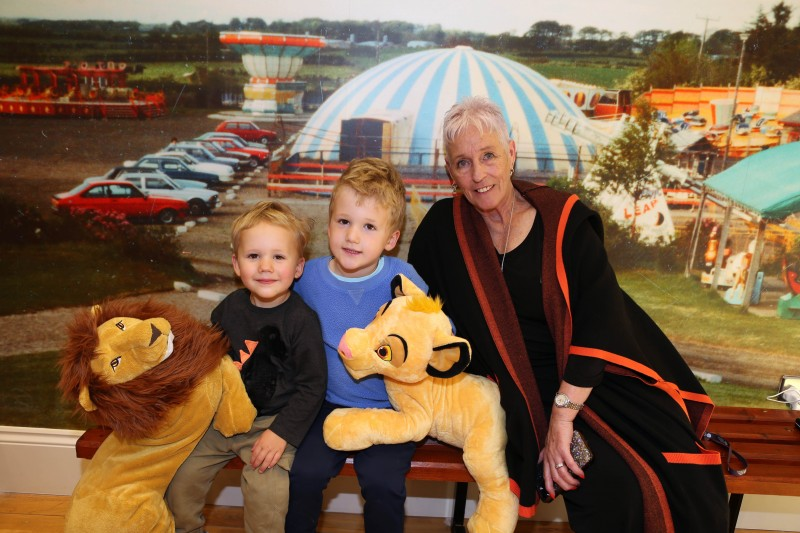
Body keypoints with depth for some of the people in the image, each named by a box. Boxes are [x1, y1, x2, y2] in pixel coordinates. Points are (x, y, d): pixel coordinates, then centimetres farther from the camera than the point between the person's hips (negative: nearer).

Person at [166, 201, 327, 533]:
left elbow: (312, 385, -13)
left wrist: (282, 432, -18)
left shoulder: (302, 320, -15)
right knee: (178, 476, 2)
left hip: (272, 421, -5)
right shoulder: (229, 308, 1)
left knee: (266, 492, -22)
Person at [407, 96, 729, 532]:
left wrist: (563, 414, -21)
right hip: (522, 387, 0)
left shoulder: (563, 221, -7)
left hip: (592, 377, 1)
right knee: (612, 484, -25)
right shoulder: (443, 226, -2)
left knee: (685, 479, -21)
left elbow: (599, 320, -14)